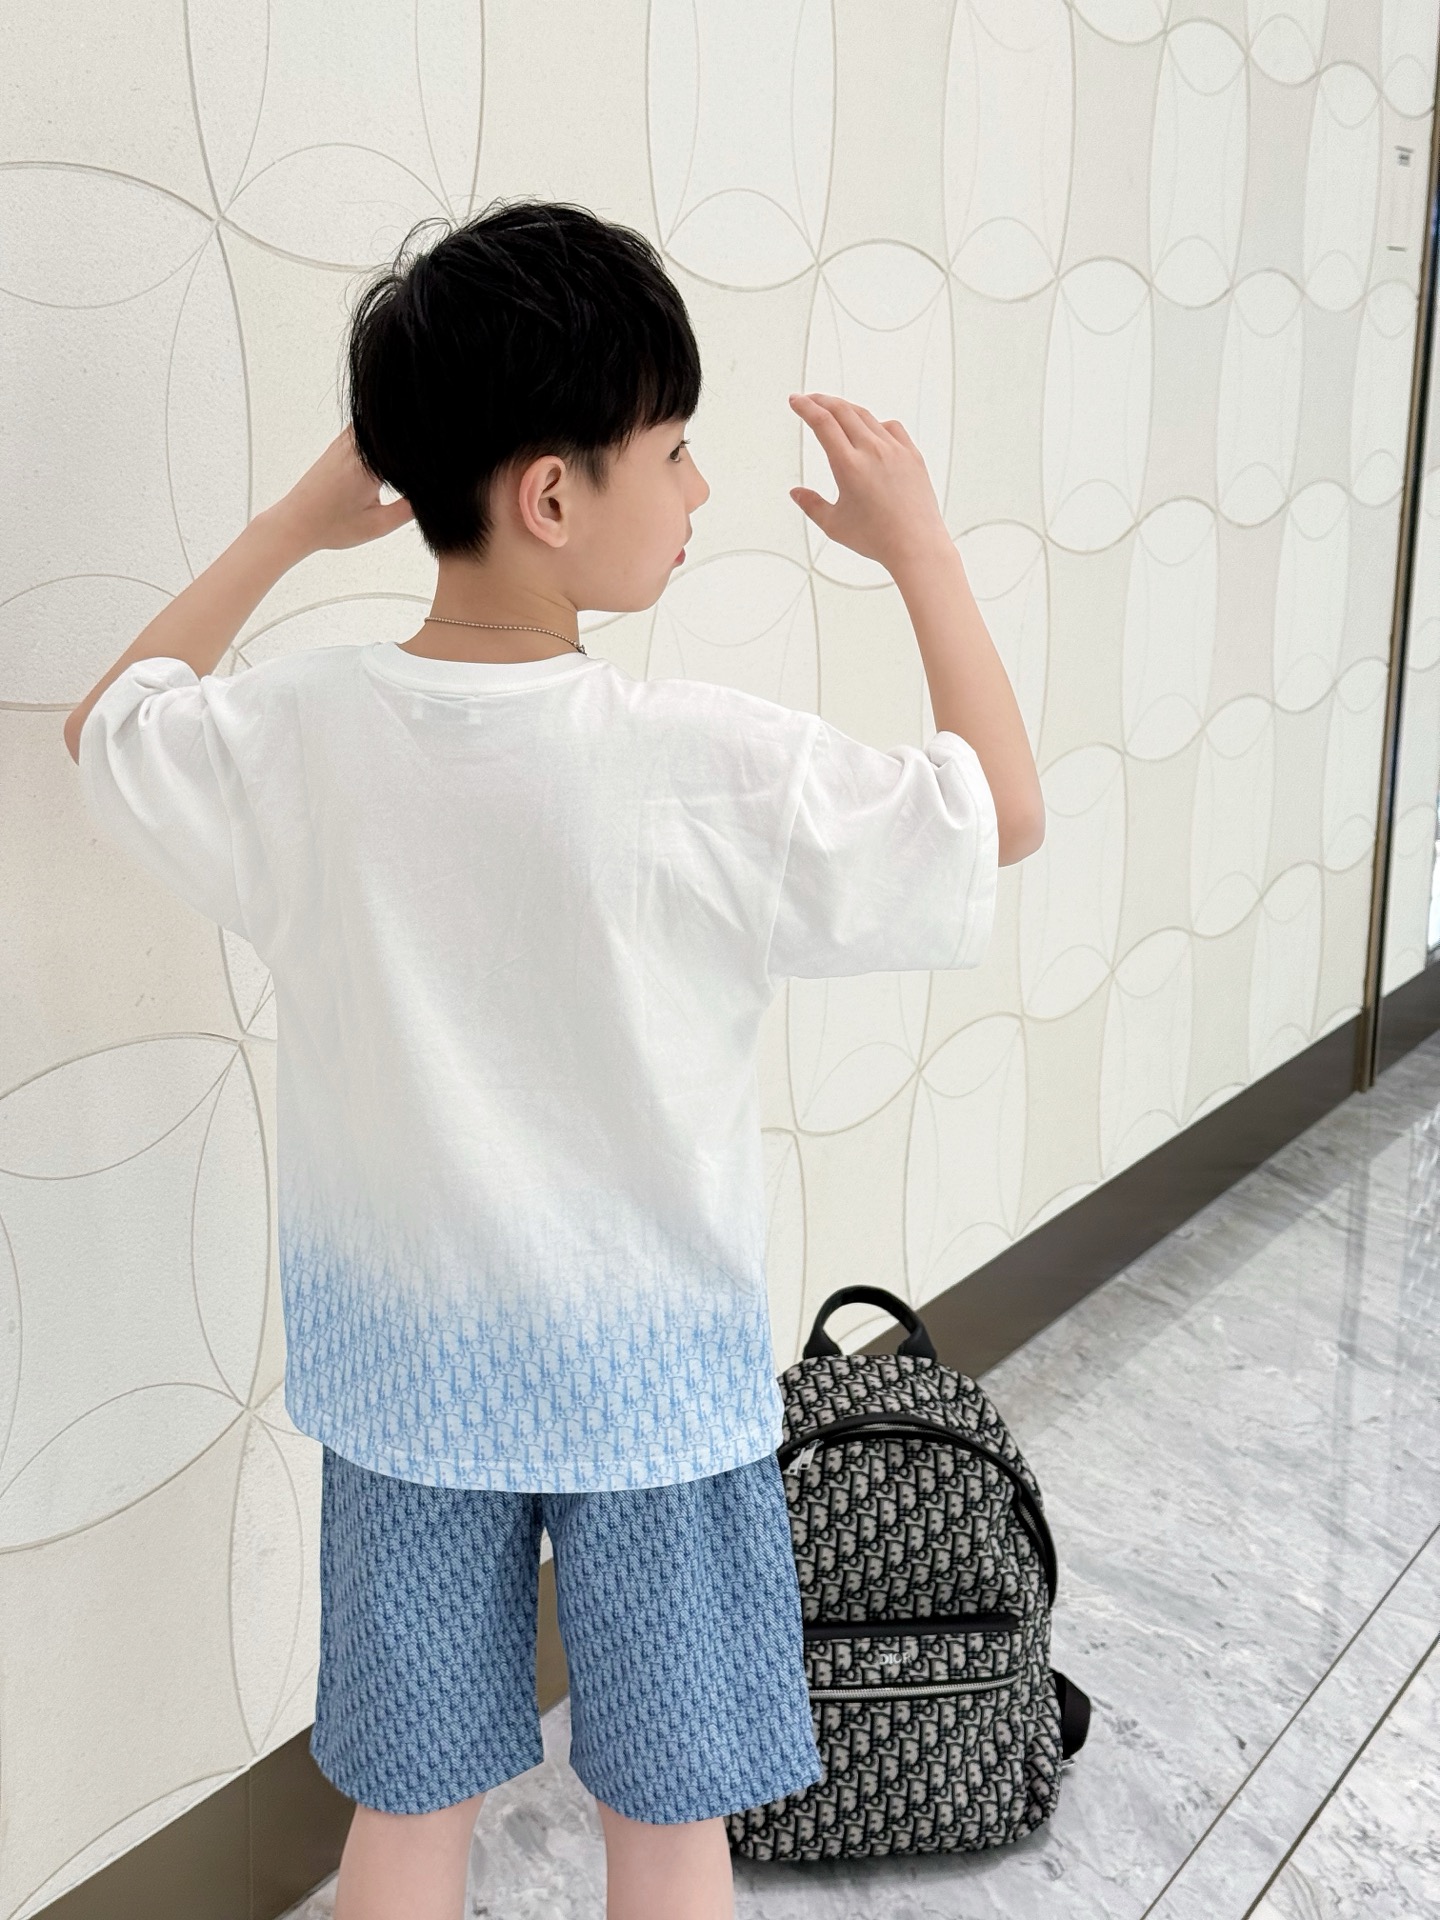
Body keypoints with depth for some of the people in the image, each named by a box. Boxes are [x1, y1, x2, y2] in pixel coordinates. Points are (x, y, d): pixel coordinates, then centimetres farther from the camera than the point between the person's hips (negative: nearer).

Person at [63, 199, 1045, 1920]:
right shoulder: (717, 770, -23)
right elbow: (1004, 814, -9)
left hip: (401, 1369, 3)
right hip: (649, 1373, -3)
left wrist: (286, 529, 10)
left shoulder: (297, 737, -13)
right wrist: (921, 548, -4)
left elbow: (105, 729, 10)